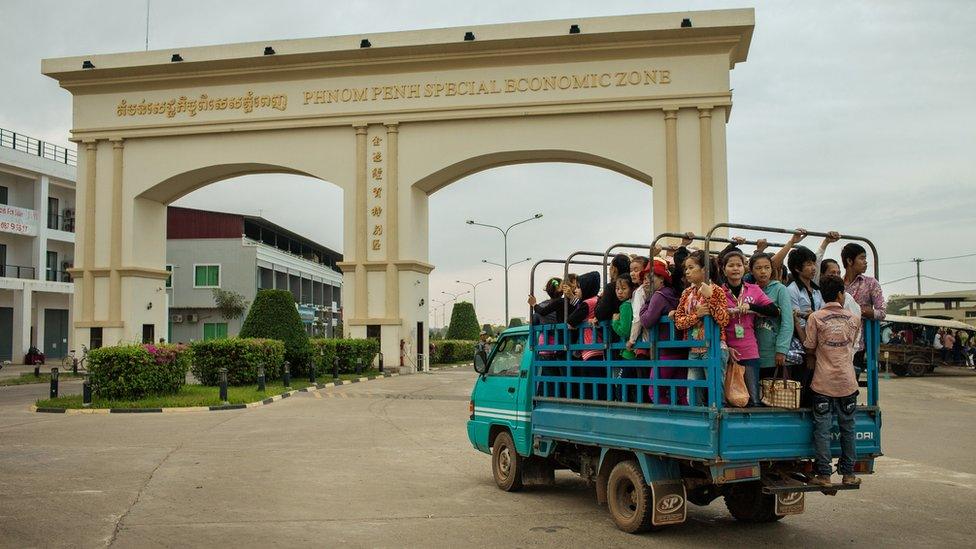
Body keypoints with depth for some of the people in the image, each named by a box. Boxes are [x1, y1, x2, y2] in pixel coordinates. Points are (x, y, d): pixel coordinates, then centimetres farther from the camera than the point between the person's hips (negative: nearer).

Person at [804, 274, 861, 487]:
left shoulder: (815, 317, -7)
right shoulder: (854, 319, 4)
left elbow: (809, 347, -2)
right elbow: (852, 345, 14)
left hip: (823, 382, -3)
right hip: (847, 382, 3)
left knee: (822, 429, 1)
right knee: (847, 428, 13)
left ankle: (824, 475, 2)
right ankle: (848, 473, 18)